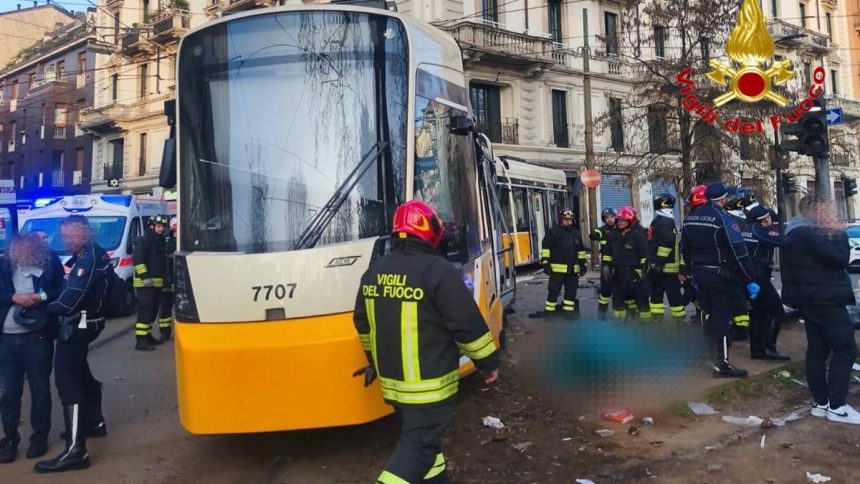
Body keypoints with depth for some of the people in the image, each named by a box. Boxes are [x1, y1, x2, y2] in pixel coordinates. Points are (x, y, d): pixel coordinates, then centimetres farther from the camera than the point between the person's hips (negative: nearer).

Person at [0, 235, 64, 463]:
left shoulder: (51, 263, 1)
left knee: (40, 388, 8)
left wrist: (42, 297, -16)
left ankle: (40, 436, 21)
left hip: (37, 337, -2)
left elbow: (64, 291, -1)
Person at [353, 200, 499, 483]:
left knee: (420, 435, 23)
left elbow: (363, 323, 15)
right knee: (419, 443, 0)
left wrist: (376, 360, 29)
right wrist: (488, 362, -1)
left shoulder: (374, 271, 5)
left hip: (392, 379, 8)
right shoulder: (437, 271, -17)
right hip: (429, 382, -7)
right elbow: (468, 325, -15)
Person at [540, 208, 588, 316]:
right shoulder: (553, 232, -4)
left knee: (571, 291, 9)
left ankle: (568, 311, 20)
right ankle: (549, 311, 3)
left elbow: (581, 250, 22)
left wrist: (583, 263, 17)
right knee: (554, 290, -4)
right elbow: (545, 247, -6)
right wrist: (545, 262, -11)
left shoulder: (576, 233, 14)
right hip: (557, 268, -5)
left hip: (573, 269, 6)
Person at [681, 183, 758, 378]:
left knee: (709, 314, 19)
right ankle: (721, 364, 0)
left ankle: (708, 353, 31)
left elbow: (685, 249, 14)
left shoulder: (690, 218, 7)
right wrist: (750, 280, -13)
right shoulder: (723, 218, -14)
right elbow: (739, 252, -17)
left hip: (700, 274, 7)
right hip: (721, 275, -7)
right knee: (721, 318, -3)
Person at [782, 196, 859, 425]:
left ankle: (820, 402, 15)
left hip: (813, 298, 10)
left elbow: (828, 256, 19)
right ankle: (836, 406, -5)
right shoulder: (808, 234, -18)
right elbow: (840, 258, -19)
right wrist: (839, 233, -5)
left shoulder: (798, 234, 15)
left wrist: (834, 235, 5)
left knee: (817, 349, 11)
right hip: (823, 299, -10)